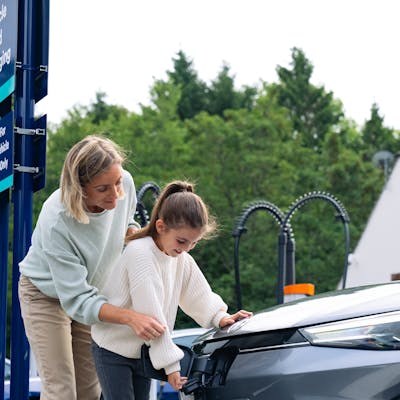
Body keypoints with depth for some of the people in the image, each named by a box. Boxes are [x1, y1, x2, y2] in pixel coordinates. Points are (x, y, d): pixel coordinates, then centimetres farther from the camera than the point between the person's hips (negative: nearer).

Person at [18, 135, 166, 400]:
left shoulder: (125, 183, -23)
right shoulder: (56, 223, -39)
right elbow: (76, 300, -37)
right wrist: (129, 317, -50)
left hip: (90, 291, 5)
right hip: (46, 296, -5)